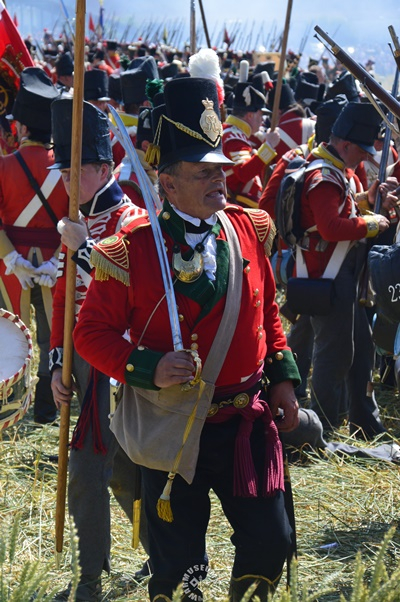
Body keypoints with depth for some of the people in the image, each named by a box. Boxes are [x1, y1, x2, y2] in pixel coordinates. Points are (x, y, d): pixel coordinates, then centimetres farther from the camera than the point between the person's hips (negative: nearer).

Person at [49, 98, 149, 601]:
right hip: (83, 358, 9)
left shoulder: (130, 222, -13)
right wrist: (58, 364, 7)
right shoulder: (80, 224, 12)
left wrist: (82, 248, -26)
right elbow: (63, 297, 13)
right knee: (122, 469, 17)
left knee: (87, 473, -8)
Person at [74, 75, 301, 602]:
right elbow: (92, 331, -8)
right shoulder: (131, 251, -13)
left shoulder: (249, 229, 2)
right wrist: (148, 368, -23)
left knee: (271, 541, 6)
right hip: (172, 432, -4)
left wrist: (283, 376, 9)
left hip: (248, 424, 4)